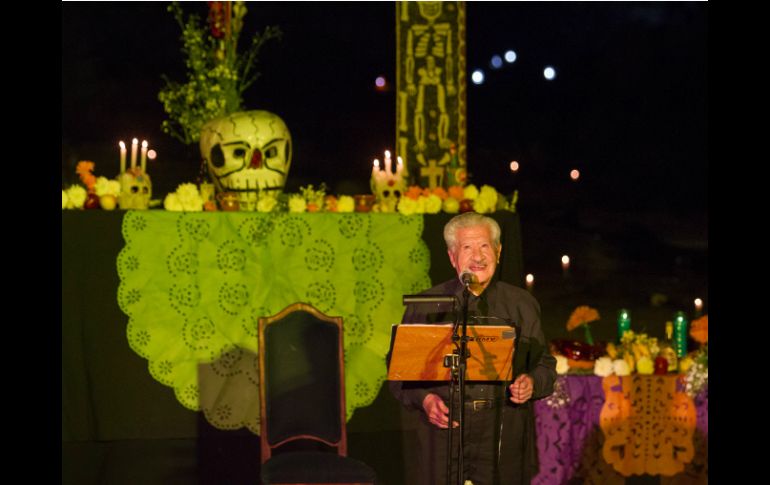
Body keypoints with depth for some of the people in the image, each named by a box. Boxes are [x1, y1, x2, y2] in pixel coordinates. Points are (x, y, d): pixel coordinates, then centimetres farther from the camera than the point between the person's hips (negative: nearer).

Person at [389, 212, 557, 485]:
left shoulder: (522, 305, 12)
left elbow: (545, 363, 15)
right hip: (444, 434, -1)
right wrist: (424, 399, -10)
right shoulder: (426, 307, 7)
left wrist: (532, 383, -6)